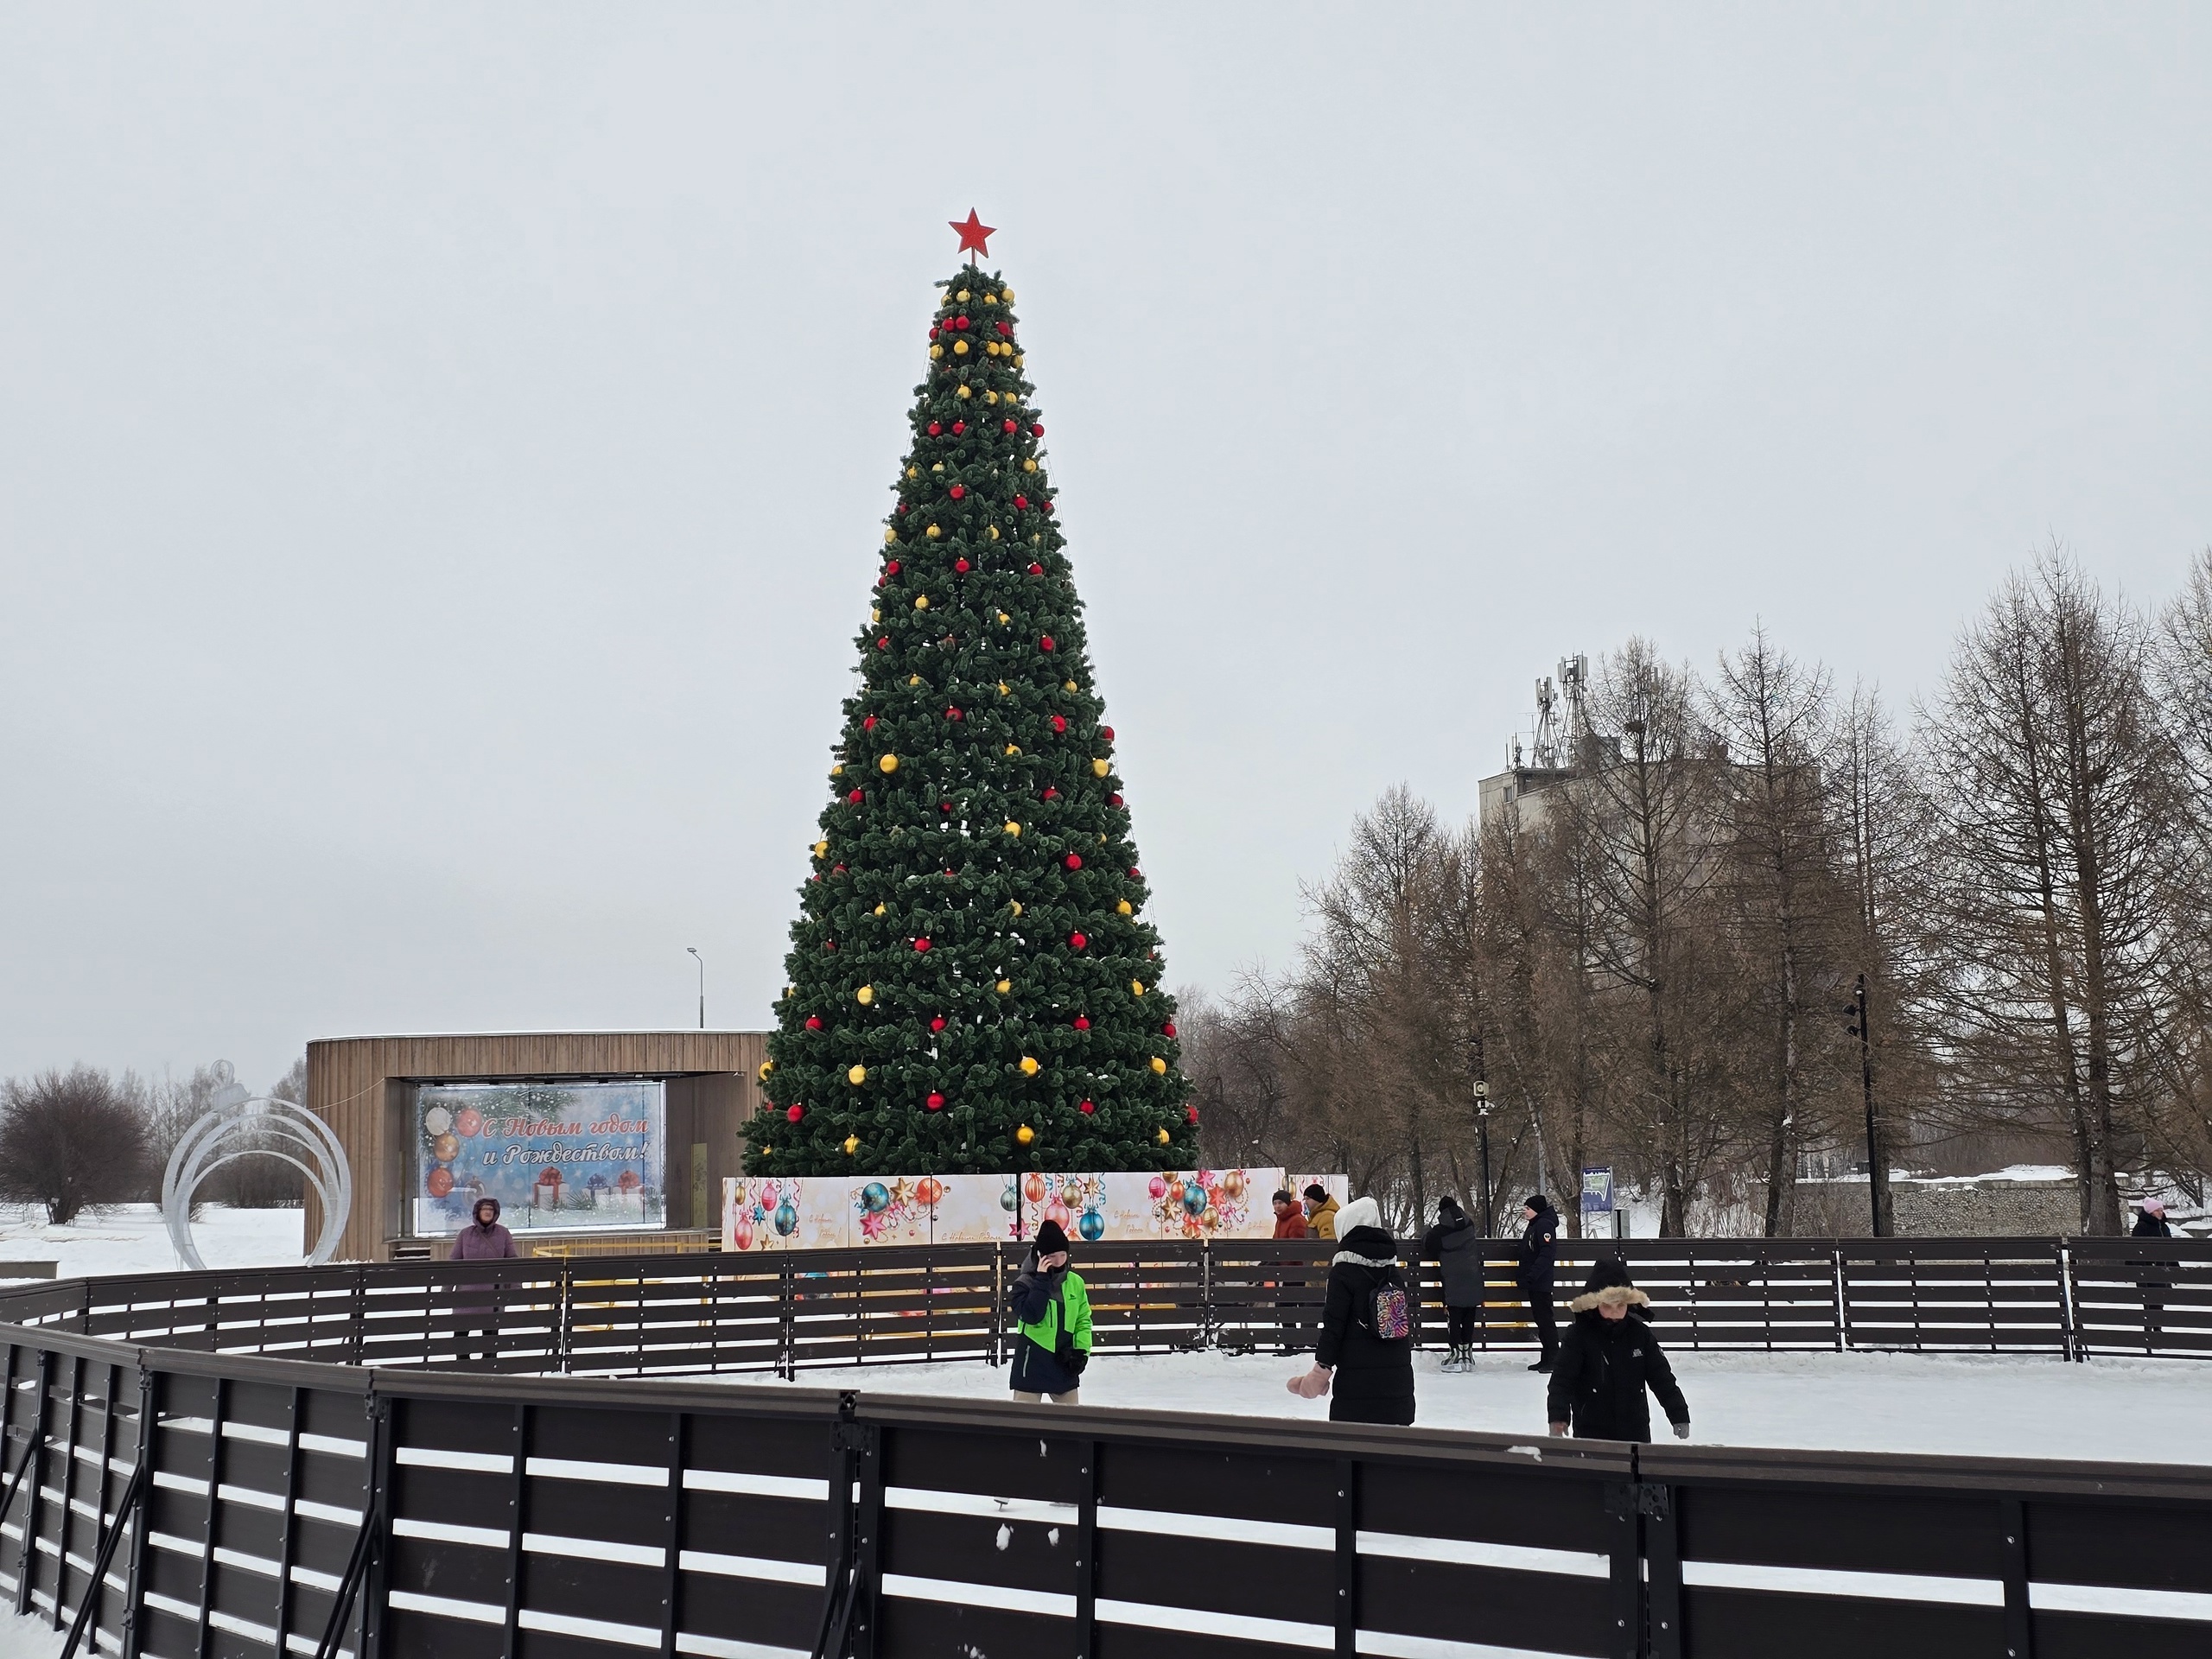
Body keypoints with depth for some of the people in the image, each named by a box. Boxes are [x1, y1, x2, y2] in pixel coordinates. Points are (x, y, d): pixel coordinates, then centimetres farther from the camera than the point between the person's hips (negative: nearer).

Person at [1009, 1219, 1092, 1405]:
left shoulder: (1075, 1282, 2)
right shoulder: (1025, 1283, -10)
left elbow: (1083, 1320, 9)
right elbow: (1031, 1315, -26)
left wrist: (1082, 1350, -3)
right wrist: (1041, 1281, -24)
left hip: (1065, 1364, 4)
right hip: (1031, 1365, -4)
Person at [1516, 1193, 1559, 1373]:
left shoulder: (1544, 1225, -15)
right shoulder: (1533, 1225, 17)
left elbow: (1547, 1253, -24)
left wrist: (1530, 1276, -27)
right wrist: (1521, 1275, 19)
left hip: (1541, 1283, -10)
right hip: (1533, 1284, 10)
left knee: (1545, 1319, -8)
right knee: (1539, 1319, 12)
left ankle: (1554, 1358, -5)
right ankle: (1546, 1358, 17)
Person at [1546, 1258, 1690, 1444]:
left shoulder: (1640, 1334, 0)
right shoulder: (1579, 1335, -9)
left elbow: (1662, 1378, 4)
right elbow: (1562, 1379, -13)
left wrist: (1679, 1415, -1)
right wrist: (1558, 1416, -26)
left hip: (1635, 1431, 3)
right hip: (1591, 1433, -3)